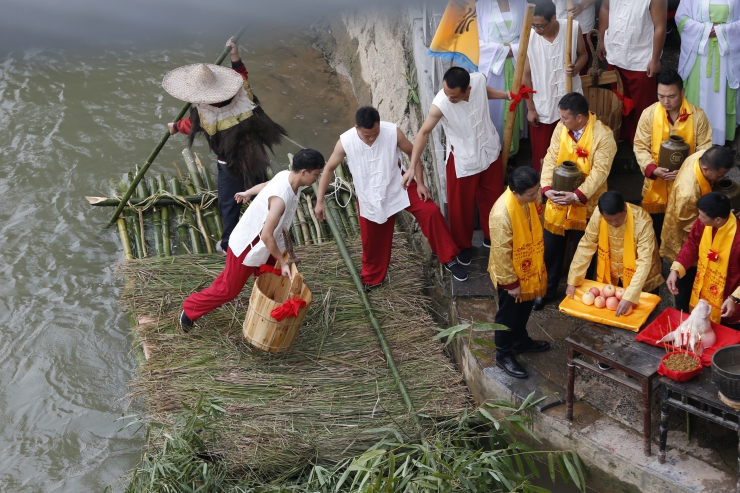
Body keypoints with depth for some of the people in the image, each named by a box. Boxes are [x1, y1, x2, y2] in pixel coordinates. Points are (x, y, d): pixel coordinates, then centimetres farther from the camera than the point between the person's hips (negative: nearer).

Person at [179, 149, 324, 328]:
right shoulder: (280, 198, -38)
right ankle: (189, 310, 27)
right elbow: (267, 235, -34)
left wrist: (247, 193, 31)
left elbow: (265, 185, 12)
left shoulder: (286, 176, -10)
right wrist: (282, 262, -24)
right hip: (247, 246, -8)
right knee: (228, 289, 9)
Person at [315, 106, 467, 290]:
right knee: (372, 240, 11)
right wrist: (320, 200, -9)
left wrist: (420, 183, -10)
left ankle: (448, 259, 4)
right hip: (370, 197, 0)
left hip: (399, 185, 0)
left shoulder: (393, 132, -22)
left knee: (431, 212, -14)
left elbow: (413, 153, -6)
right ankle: (371, 278, 38)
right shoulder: (345, 142, -23)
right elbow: (329, 168, -9)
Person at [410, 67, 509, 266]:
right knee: (461, 206, 12)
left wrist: (505, 95, -9)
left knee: (493, 196, 22)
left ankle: (491, 237, 47)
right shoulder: (440, 105, -33)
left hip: (490, 151, 4)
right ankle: (463, 246, 38)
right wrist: (412, 166, -26)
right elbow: (424, 133, -23)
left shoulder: (479, 79, -21)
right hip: (463, 161, -4)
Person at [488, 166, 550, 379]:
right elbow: (501, 252, -26)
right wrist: (511, 282, -18)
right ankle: (504, 355, 31)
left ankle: (521, 342, 49)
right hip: (510, 273, -8)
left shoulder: (528, 200, -10)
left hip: (527, 268, 8)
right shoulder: (503, 212, -34)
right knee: (508, 315, 12)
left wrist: (538, 266, 17)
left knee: (524, 310, 26)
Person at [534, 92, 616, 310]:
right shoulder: (561, 128, -4)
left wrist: (578, 195, -30)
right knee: (551, 248, 14)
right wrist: (547, 188, -17)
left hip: (586, 204, -4)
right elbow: (550, 159, -3)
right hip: (557, 201, 4)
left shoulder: (603, 135, -18)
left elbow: (599, 172, -21)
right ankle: (547, 290, 32)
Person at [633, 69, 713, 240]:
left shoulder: (698, 115, -11)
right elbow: (640, 146, -5)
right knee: (654, 227, 13)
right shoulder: (649, 114, -10)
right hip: (656, 184, 1)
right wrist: (652, 169, -22)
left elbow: (704, 149, -5)